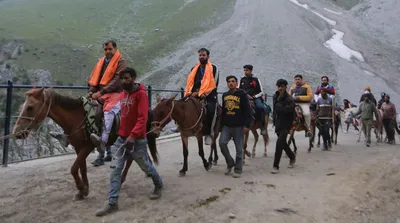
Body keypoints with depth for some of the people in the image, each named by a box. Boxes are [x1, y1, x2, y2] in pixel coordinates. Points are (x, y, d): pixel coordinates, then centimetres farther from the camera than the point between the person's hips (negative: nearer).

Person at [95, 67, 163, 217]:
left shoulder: (141, 94, -13)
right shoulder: (123, 94, 9)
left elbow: (142, 118, -22)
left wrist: (133, 135, -29)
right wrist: (120, 132, 10)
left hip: (137, 140, -6)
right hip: (121, 138, 6)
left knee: (145, 166, 12)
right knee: (115, 169, 0)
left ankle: (158, 185, 39)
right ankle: (112, 203, 6)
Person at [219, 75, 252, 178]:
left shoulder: (242, 94, -3)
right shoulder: (225, 95, 13)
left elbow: (247, 111, -6)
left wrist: (246, 124, -13)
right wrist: (221, 124, 17)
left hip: (238, 126, -4)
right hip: (226, 126, 4)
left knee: (239, 148, 3)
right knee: (222, 143, -12)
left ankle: (238, 169, 15)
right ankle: (230, 163, 9)